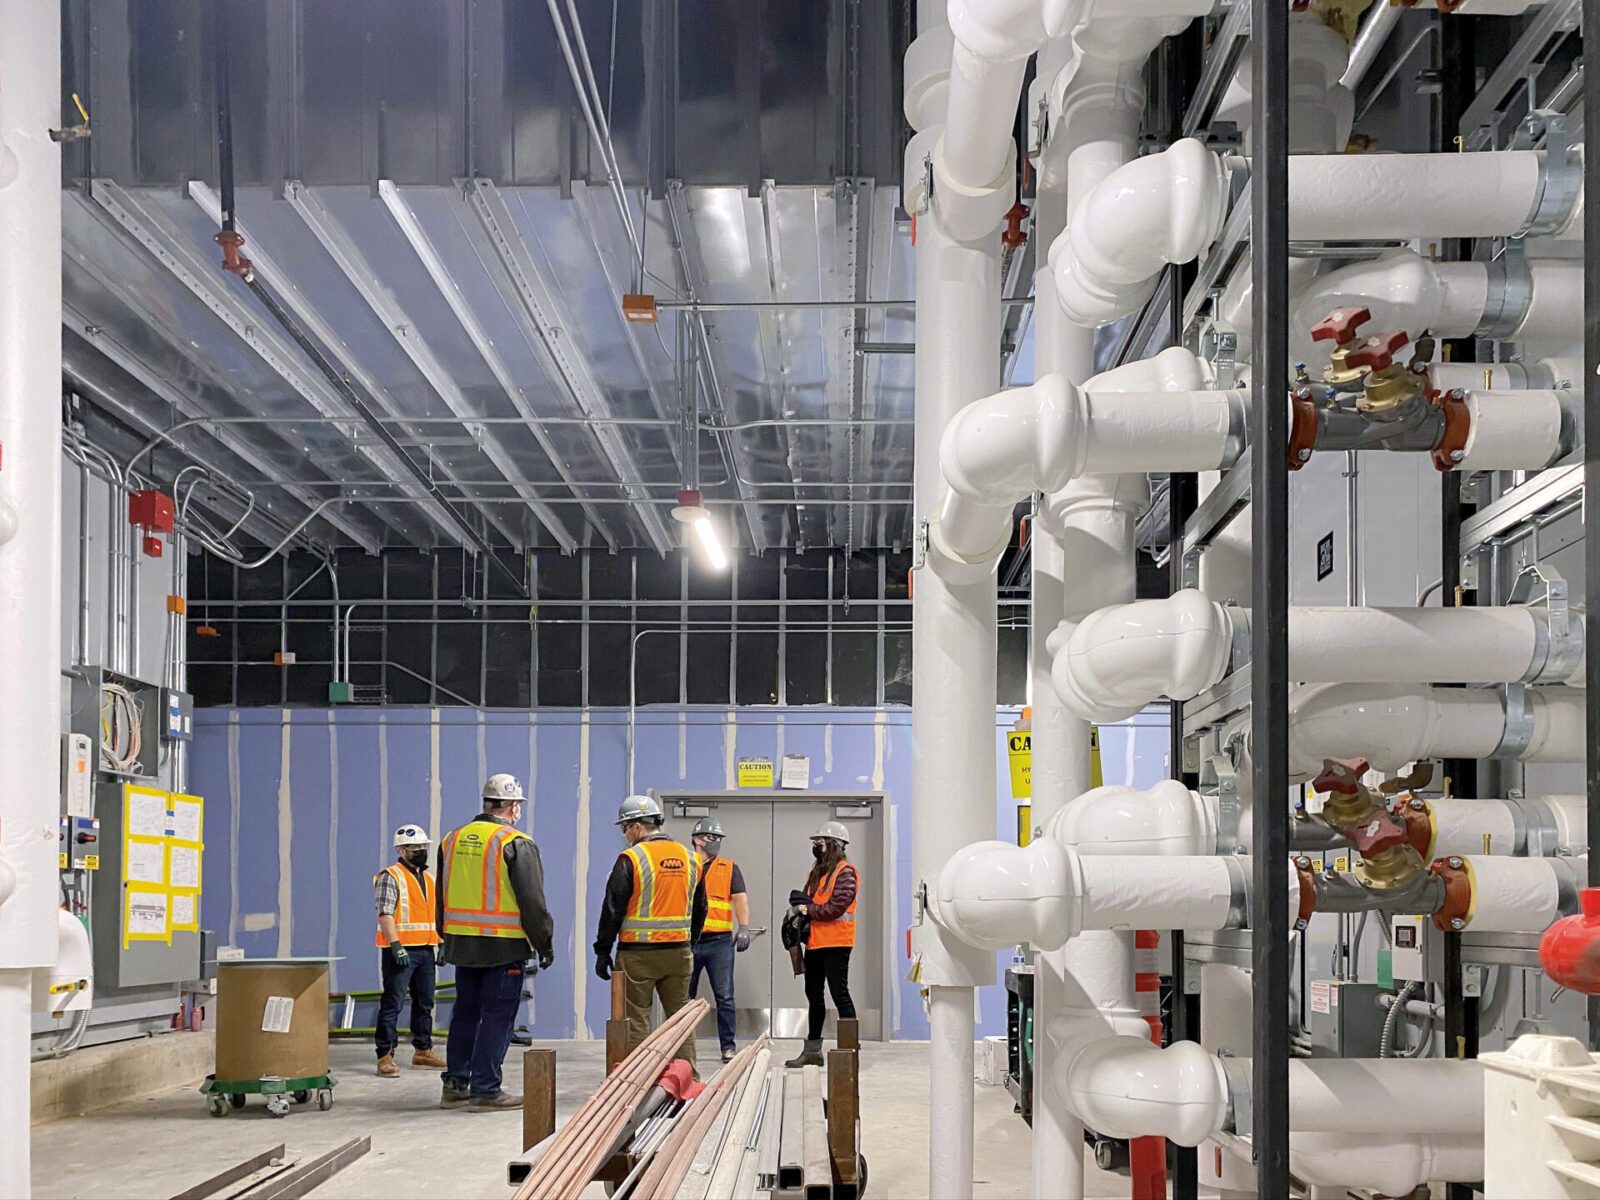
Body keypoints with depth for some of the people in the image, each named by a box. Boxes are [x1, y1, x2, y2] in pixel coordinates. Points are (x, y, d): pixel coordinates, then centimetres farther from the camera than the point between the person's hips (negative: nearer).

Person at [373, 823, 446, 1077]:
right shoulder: (390, 877, -7)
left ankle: (423, 1051, 23)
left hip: (425, 950, 8)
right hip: (400, 951, -8)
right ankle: (385, 1056, -6)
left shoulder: (428, 878, 18)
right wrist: (396, 946, -23)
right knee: (393, 1003, -7)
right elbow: (385, 914, -15)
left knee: (424, 1003, 13)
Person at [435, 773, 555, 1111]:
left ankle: (455, 1085, 18)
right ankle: (485, 1090, 0)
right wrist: (545, 944, -2)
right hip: (504, 947, -6)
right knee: (496, 1018, -1)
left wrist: (449, 938, 25)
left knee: (464, 1014, 15)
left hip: (461, 944, 6)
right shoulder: (516, 844, -11)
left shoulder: (453, 840, 10)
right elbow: (533, 901, -11)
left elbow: (442, 897, 18)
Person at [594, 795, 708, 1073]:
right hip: (679, 952, 5)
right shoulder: (689, 859, 9)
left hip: (638, 953, -5)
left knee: (635, 1019, 1)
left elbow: (612, 909, -9)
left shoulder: (631, 859, -9)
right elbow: (699, 909, 17)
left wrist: (602, 951, -2)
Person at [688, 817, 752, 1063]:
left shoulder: (729, 869, 9)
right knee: (684, 997, 8)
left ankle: (728, 1047, 3)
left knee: (724, 996, -3)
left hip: (719, 941, 0)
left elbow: (740, 898, 1)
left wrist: (743, 928, -13)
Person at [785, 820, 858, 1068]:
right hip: (814, 943, 9)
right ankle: (812, 1050, 22)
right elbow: (810, 900, 20)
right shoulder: (818, 871, 18)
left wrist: (808, 909, -10)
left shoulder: (846, 872, -10)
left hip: (835, 943, -9)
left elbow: (836, 908, -19)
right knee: (813, 995, 13)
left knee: (839, 994, -8)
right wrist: (802, 902, -3)